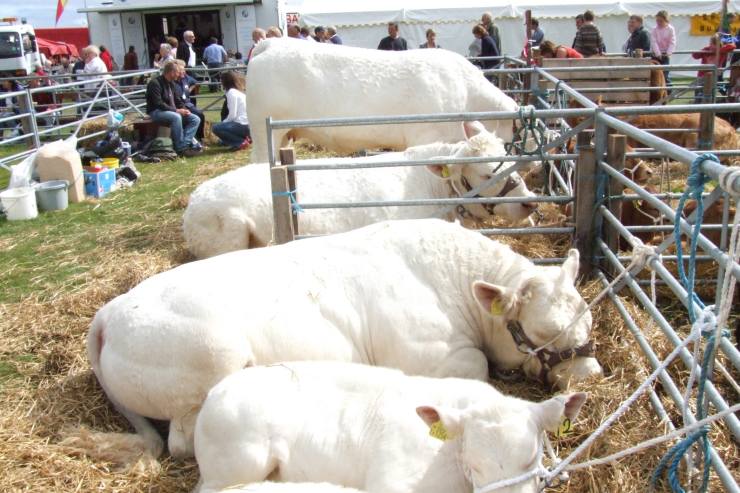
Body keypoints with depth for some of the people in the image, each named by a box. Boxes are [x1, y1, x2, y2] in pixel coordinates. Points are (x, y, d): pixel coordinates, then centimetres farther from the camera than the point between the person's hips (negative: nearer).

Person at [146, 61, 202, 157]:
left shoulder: (171, 83, 12)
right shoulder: (155, 83, -14)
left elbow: (176, 100, 19)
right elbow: (158, 103, -22)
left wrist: (183, 109, -3)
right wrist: (176, 110, -25)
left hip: (172, 111, 9)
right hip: (156, 112, -9)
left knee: (195, 119, -7)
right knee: (176, 117, -38)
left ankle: (185, 143, -22)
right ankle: (181, 148, -31)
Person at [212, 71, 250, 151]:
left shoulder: (231, 92, -11)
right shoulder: (240, 91, 17)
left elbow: (232, 115, -15)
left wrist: (223, 123, 1)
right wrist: (223, 123, 13)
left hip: (243, 125, -9)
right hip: (247, 124, 9)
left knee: (216, 128, -8)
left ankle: (240, 142, -9)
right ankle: (243, 138, 9)